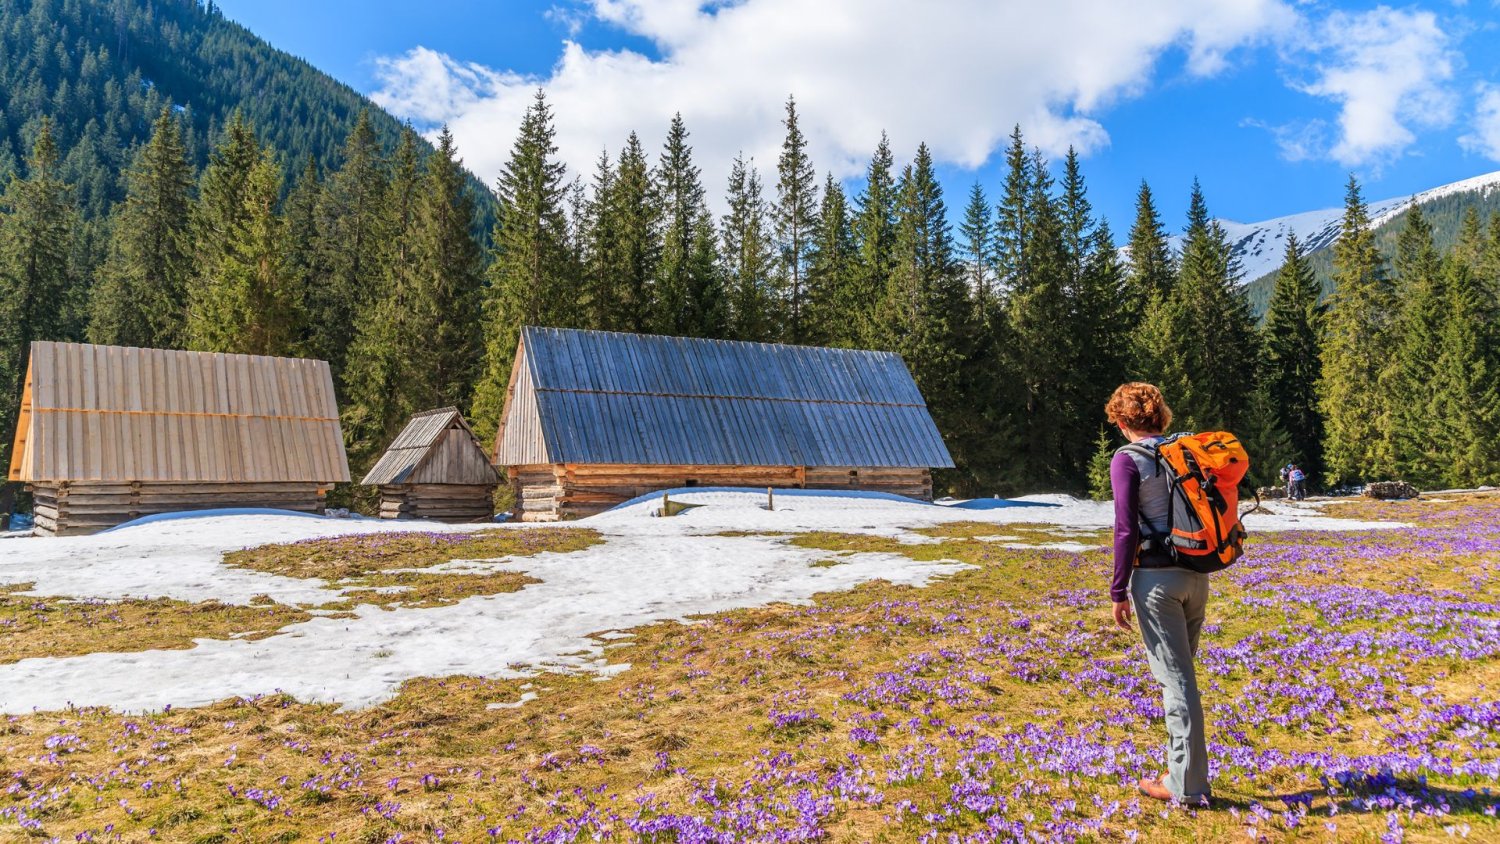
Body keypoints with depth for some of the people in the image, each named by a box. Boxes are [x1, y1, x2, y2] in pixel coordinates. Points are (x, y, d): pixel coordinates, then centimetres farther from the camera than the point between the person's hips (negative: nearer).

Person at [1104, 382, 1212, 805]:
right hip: (1196, 575, 7)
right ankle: (1182, 767, 27)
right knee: (1180, 673, 18)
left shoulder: (1127, 460, -10)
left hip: (1156, 577, -7)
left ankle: (1188, 784, 4)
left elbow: (1127, 529, -13)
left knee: (1175, 678, -2)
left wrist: (1118, 591, -8)